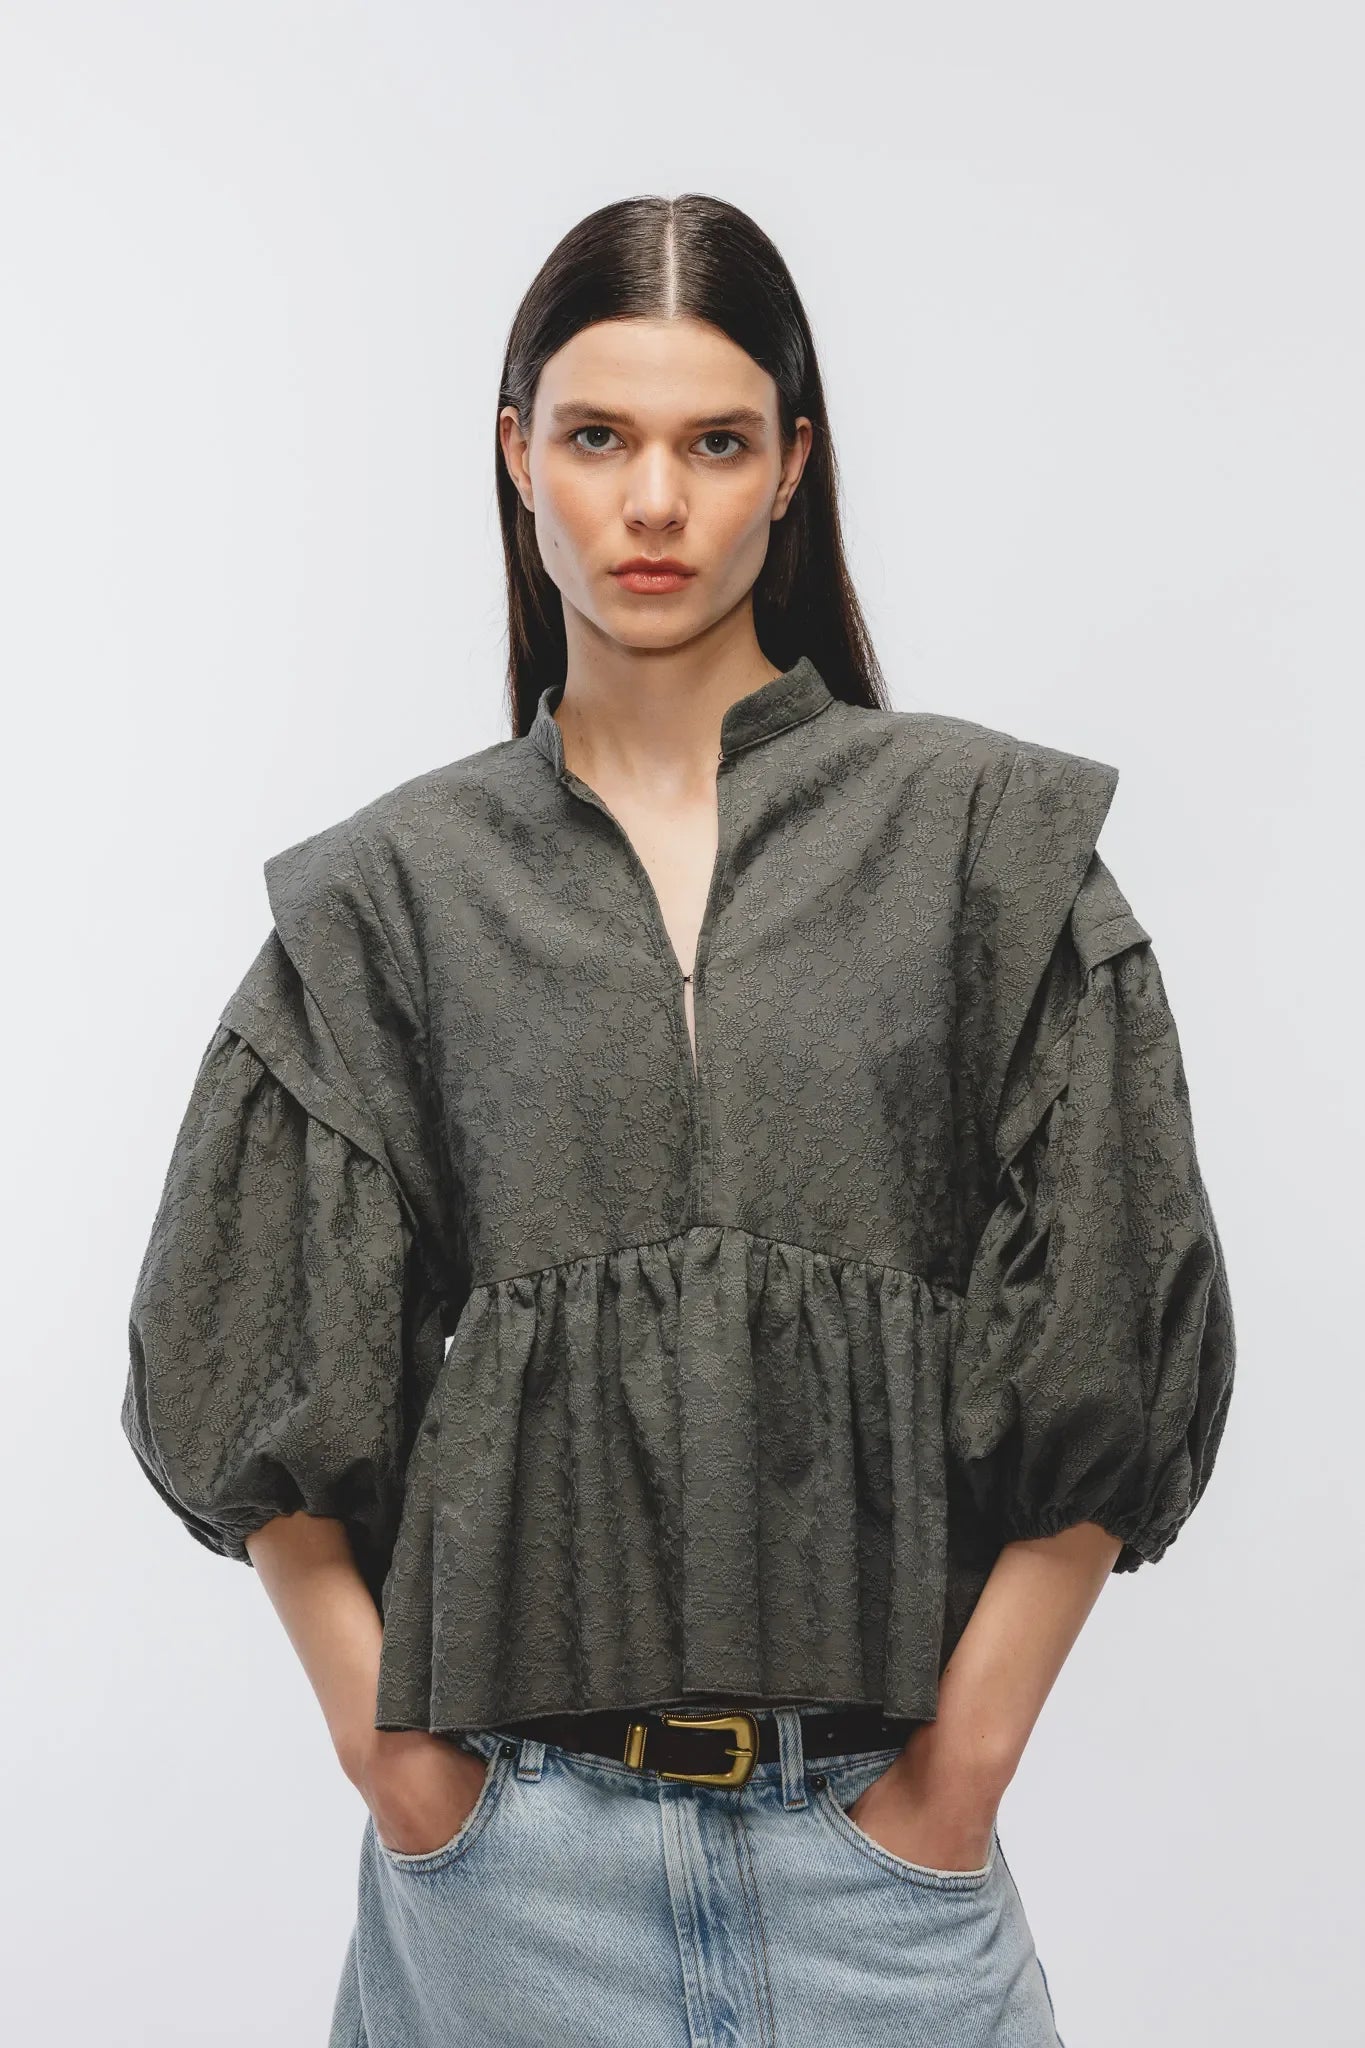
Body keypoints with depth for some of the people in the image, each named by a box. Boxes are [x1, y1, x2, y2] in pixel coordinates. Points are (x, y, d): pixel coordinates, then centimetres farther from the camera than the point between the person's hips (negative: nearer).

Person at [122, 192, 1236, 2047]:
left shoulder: (989, 840, 0)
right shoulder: (394, 890, 3)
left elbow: (1111, 1345, -2)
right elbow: (253, 1373, 5)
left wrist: (966, 1757, -5)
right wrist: (394, 1751, -1)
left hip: (869, 1826, 0)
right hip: (514, 1837, 1)